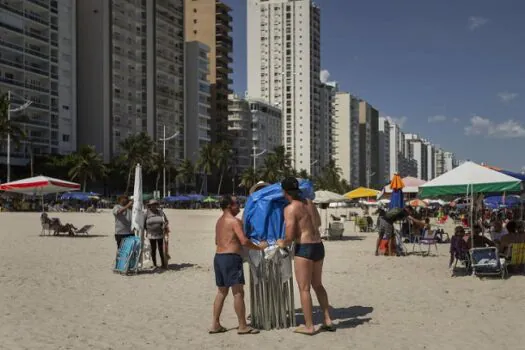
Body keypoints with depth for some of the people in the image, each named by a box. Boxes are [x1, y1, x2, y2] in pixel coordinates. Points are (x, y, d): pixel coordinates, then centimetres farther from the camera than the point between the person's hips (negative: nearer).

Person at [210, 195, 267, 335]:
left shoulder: (219, 221, 18)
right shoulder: (234, 221, -10)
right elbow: (244, 241, -19)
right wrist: (259, 247, -6)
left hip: (218, 257, 9)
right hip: (231, 258, -9)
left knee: (222, 291, 15)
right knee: (238, 292, -6)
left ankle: (215, 325, 15)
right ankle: (242, 326, -5)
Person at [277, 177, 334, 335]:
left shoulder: (290, 208, -13)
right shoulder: (310, 203, 10)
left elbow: (290, 237, -18)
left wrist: (283, 243, 3)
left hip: (304, 248, -8)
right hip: (319, 246, 8)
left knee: (304, 288, 3)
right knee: (318, 285, 20)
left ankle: (309, 326, 7)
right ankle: (327, 320, 21)